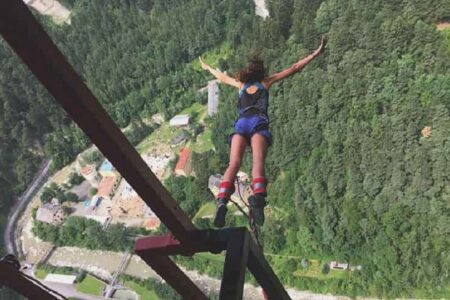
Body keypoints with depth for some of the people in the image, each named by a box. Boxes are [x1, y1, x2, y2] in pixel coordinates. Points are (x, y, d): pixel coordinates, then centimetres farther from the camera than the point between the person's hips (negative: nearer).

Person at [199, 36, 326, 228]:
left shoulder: (241, 84, 31)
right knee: (257, 162, -22)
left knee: (233, 164, -13)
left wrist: (207, 68, 68)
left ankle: (222, 201, -35)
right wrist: (315, 54, 29)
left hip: (241, 124, 2)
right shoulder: (266, 82, 24)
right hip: (258, 123, -2)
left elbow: (222, 77, 49)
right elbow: (294, 69, 24)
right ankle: (257, 200, -46)